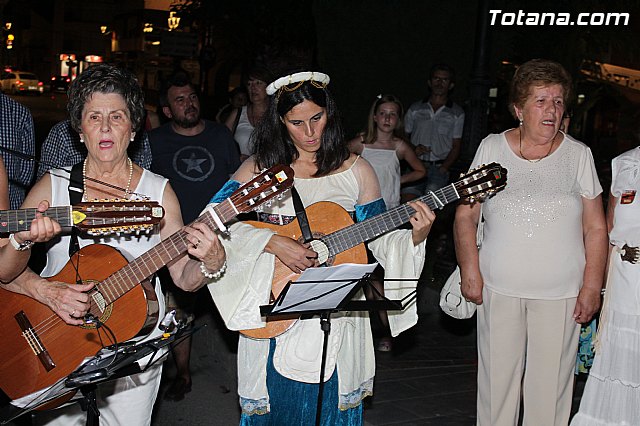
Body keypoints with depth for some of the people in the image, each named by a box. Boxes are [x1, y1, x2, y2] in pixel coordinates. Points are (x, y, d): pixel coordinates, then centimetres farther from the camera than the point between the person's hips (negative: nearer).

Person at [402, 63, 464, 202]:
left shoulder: (457, 113, 10)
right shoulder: (415, 109, 15)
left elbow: (456, 147, 8)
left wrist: (442, 170, -8)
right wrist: (412, 150, -5)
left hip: (439, 168, -1)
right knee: (408, 198, -23)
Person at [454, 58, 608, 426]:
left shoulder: (579, 155, 4)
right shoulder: (492, 148, 3)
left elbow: (596, 229, 4)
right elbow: (466, 216, 4)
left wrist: (592, 287, -3)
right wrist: (470, 272, -5)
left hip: (561, 294, 0)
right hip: (498, 289, 0)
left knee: (551, 385, 3)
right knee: (497, 381, 6)